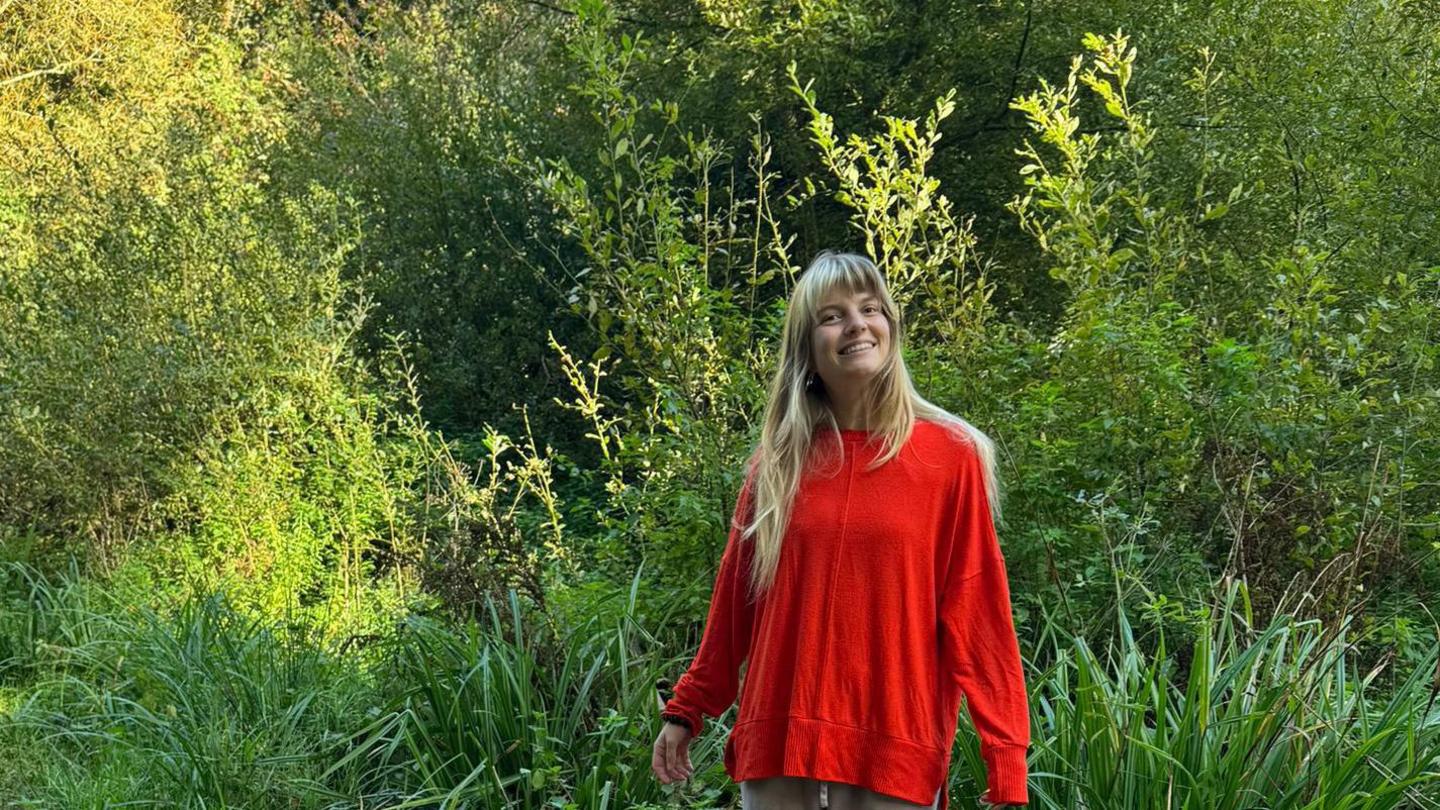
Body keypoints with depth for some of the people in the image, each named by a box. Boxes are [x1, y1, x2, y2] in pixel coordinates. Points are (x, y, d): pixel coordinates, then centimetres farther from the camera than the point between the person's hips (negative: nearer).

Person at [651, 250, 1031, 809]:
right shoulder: (776, 463, 6)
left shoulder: (951, 456, -2)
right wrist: (686, 710, 13)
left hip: (896, 754, -2)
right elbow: (734, 600, 13)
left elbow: (976, 611, -4)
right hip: (777, 745, 3)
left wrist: (1005, 755, -9)